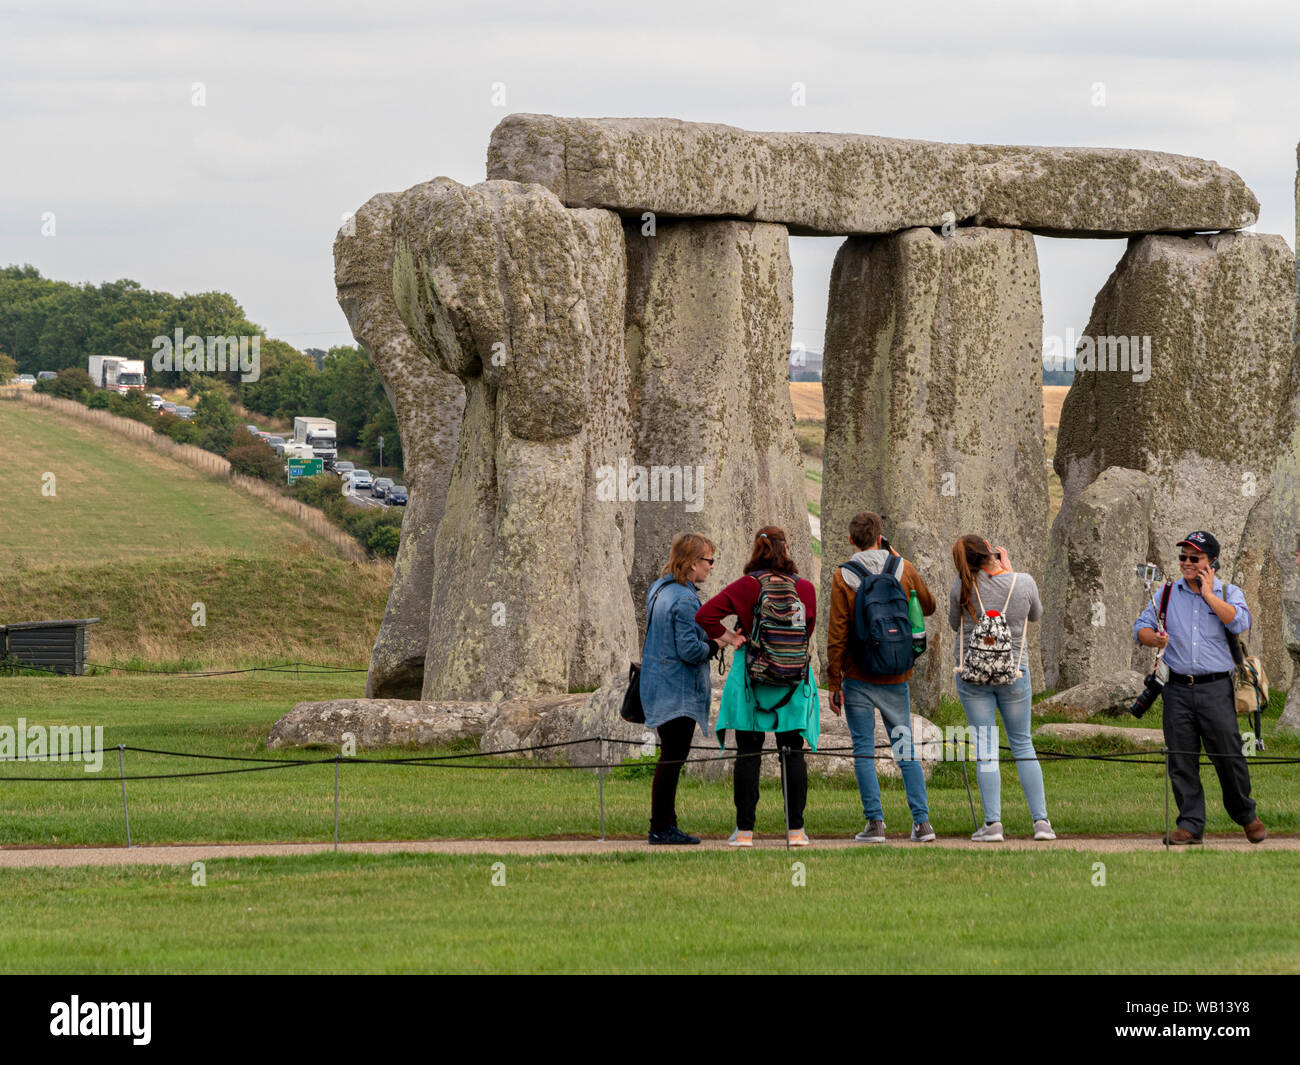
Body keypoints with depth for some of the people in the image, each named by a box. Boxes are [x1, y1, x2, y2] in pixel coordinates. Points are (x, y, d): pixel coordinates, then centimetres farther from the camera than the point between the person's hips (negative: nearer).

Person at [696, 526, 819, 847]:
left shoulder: (746, 586, -8)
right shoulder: (805, 588, -3)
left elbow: (705, 615, -14)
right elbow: (808, 634, 9)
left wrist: (730, 638, -4)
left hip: (750, 675, -1)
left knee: (748, 754, 3)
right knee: (793, 753, 7)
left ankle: (745, 830, 2)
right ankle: (796, 829, 6)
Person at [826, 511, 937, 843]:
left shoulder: (843, 577, -8)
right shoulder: (904, 570, 0)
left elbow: (837, 634, -9)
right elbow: (928, 606, 18)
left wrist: (834, 682, -3)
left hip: (858, 678, -3)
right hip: (896, 677, 3)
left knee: (864, 750, 2)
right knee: (905, 748, 9)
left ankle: (875, 822, -3)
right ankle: (922, 821, 3)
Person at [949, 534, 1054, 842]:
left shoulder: (962, 586, -11)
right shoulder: (1024, 583, -8)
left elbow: (954, 624, 5)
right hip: (1014, 673, 1)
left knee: (985, 749, 2)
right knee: (1023, 745, 11)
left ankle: (992, 822, -4)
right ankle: (1041, 820, 7)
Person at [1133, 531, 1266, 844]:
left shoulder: (1228, 593, 6)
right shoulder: (1168, 593, 13)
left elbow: (1239, 623, -13)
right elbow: (1140, 627, 11)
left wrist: (1208, 594, -8)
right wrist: (1154, 638, -12)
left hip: (1215, 689, -2)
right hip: (1178, 690, 2)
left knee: (1229, 757, -4)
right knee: (1181, 760, -1)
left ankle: (1246, 816, 15)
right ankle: (1190, 825, 4)